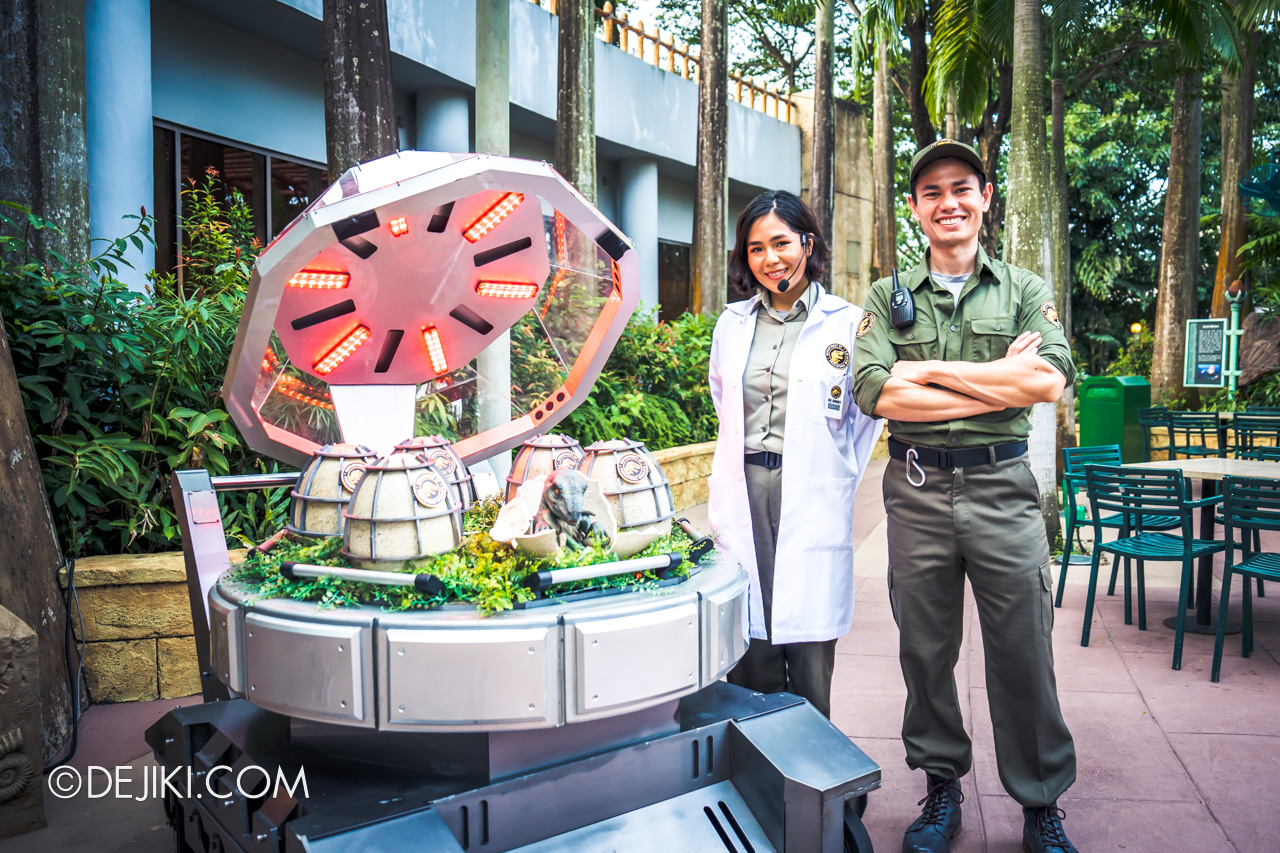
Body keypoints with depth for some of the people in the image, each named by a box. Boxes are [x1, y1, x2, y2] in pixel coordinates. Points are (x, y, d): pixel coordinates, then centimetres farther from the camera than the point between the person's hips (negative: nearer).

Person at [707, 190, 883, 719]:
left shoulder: (847, 323, 1)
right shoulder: (732, 324, 12)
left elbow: (868, 412, 8)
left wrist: (837, 482, 4)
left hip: (813, 498, -3)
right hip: (744, 496, 3)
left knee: (808, 650, 2)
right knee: (749, 654, 6)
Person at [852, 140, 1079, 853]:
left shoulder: (1026, 290, 7)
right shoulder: (888, 297, 7)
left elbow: (1051, 379, -11)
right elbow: (876, 392, -10)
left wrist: (932, 370, -11)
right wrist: (1000, 384, -12)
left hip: (1002, 487, 0)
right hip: (917, 492, 1)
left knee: (1024, 655, 6)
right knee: (926, 652, 10)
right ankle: (942, 786, 30)